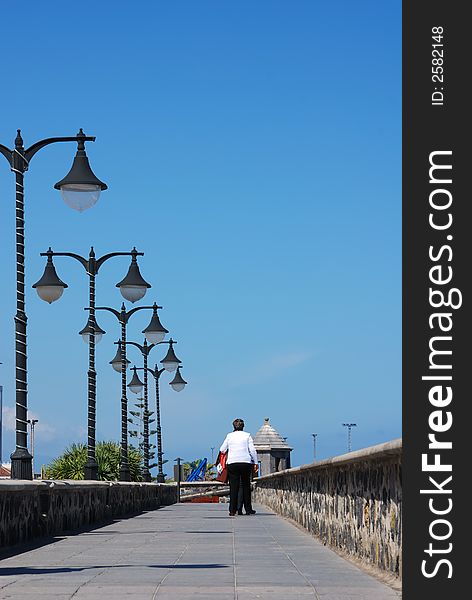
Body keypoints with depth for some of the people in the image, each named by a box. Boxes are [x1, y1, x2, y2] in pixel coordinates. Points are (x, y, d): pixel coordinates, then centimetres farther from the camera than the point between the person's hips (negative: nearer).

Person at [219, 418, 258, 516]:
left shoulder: (229, 436, 6)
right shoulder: (247, 435, 4)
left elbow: (222, 450, 10)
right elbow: (252, 450, 0)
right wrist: (255, 462, 6)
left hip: (232, 463, 0)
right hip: (246, 463, 0)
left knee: (233, 487, 0)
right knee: (246, 486, 9)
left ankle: (232, 510, -7)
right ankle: (248, 509, 12)